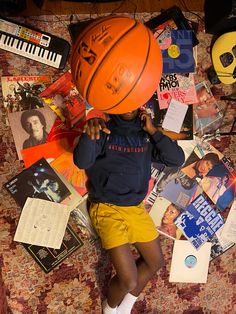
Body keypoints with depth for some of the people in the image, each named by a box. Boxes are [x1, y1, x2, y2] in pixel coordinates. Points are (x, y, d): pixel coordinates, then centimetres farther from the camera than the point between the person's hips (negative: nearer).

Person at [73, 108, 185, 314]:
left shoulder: (145, 136, 5)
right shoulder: (103, 131, -7)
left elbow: (177, 159, -3)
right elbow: (82, 161, -22)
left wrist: (153, 131, -10)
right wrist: (88, 133, -41)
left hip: (136, 208, 6)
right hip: (107, 208, -6)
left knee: (155, 262, 19)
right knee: (129, 280, -10)